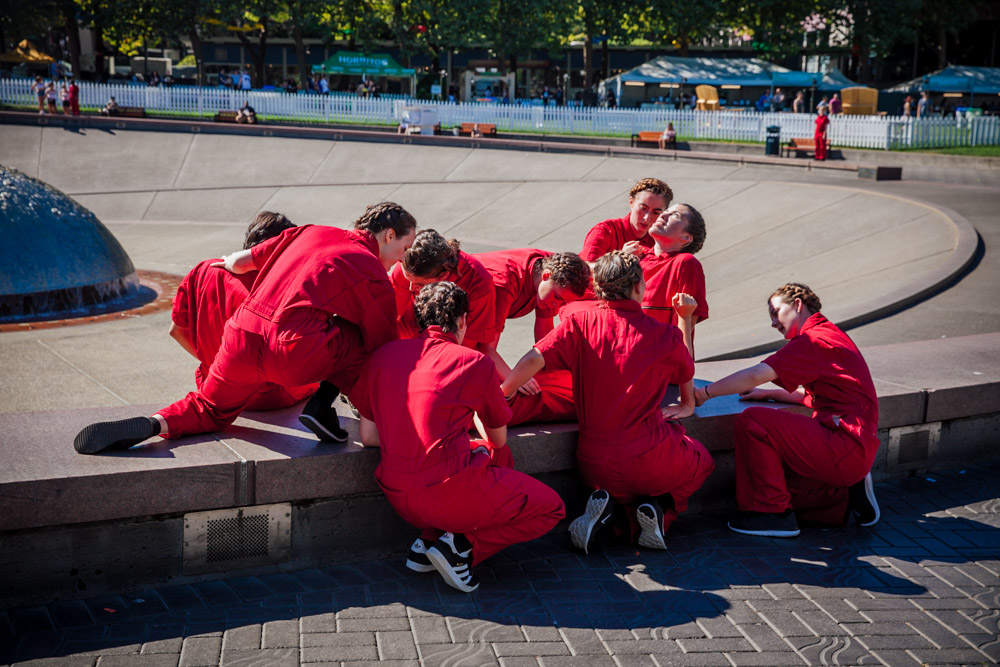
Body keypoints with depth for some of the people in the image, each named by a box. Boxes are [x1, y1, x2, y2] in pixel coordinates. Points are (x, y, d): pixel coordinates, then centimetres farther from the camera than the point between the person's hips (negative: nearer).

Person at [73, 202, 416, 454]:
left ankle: (154, 424, 0)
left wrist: (223, 264, 48)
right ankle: (321, 405, 6)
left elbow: (240, 261, 25)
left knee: (211, 410, 27)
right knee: (364, 337, 18)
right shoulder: (374, 272, 7)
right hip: (294, 355, -5)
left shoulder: (311, 233, 22)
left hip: (242, 334, 6)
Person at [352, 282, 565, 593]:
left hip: (396, 496, 6)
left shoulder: (384, 354, 9)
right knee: (550, 508, 17)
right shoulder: (475, 363, -2)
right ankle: (463, 545, -4)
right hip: (451, 493, -6)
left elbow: (368, 436, 11)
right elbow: (498, 439, 13)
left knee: (501, 459, 31)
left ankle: (428, 542, 13)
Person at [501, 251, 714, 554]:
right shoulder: (666, 335, -3)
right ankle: (659, 507, 1)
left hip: (595, 468, 2)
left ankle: (609, 505, -1)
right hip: (653, 463, -2)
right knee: (701, 461, 31)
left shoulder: (579, 324, -5)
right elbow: (686, 375, 18)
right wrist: (685, 319, 32)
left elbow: (533, 360, -16)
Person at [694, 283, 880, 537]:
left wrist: (703, 393, -9)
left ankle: (772, 512, -12)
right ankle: (847, 500, 10)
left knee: (751, 421, -16)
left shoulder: (814, 339, -11)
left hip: (845, 446, -10)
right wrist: (769, 394, 18)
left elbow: (755, 375, -18)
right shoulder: (832, 336, 21)